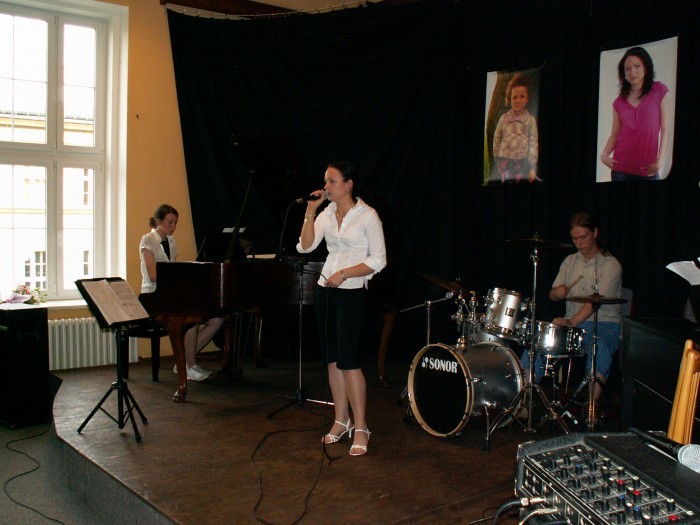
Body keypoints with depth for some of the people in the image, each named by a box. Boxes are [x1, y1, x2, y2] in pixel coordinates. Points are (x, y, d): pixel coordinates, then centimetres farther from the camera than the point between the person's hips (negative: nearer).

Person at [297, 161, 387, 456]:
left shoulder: (367, 215, -7)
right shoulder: (327, 214, 10)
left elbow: (378, 261, -10)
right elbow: (305, 246, -1)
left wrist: (344, 274, -18)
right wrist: (310, 211, -7)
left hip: (352, 293, -6)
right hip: (325, 289, 7)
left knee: (348, 359, -10)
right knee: (332, 358, 10)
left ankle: (360, 429, -1)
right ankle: (341, 421, 21)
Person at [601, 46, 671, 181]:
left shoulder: (660, 91, 1)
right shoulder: (619, 101, 9)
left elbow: (665, 129, -2)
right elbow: (615, 134, 9)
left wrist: (660, 161, -10)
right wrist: (604, 155, -9)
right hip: (620, 168, 2)